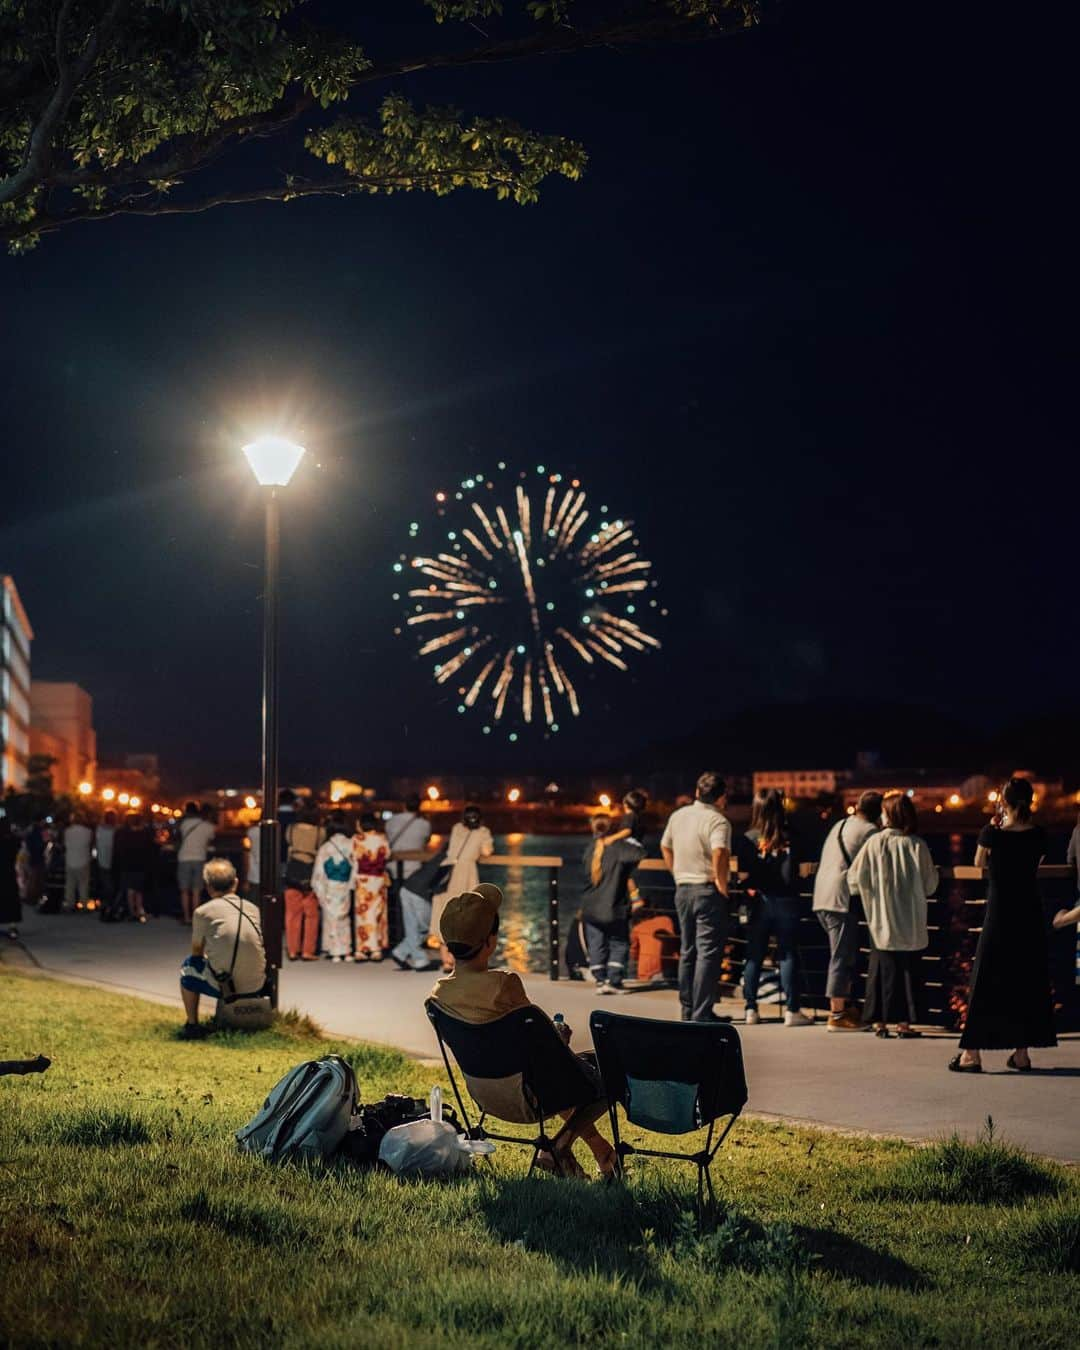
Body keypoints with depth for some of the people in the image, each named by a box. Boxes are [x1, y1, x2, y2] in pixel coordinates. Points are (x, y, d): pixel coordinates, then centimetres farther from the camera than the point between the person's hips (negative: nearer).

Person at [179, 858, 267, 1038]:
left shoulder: (202, 912, -1)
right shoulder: (253, 908, 9)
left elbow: (196, 952, 12)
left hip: (224, 986, -4)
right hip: (256, 987, 4)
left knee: (189, 967, 24)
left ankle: (192, 1025, 23)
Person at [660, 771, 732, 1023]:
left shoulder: (678, 815, 10)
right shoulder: (718, 821, -13)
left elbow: (665, 847, 20)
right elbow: (719, 853, -29)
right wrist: (722, 884, -17)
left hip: (682, 890, 7)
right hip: (708, 891, -7)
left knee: (687, 951, 15)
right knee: (709, 953, -4)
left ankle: (687, 1011, 20)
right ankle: (702, 1014, -7)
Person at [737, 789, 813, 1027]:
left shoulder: (748, 839, -5)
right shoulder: (788, 838, -8)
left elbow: (744, 874, -5)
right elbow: (791, 875, -10)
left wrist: (754, 889, 10)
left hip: (759, 902, 1)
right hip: (785, 901, -1)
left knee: (754, 957, 10)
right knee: (788, 955, 5)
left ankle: (751, 1010, 11)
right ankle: (792, 1011, 4)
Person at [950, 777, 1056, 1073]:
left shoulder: (993, 833, -13)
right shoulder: (1039, 835, -4)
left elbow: (979, 863, 3)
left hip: (999, 913, -3)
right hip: (1030, 913, 3)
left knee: (985, 981, 3)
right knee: (1028, 980, 12)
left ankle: (972, 1053, 4)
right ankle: (1021, 1053, 14)